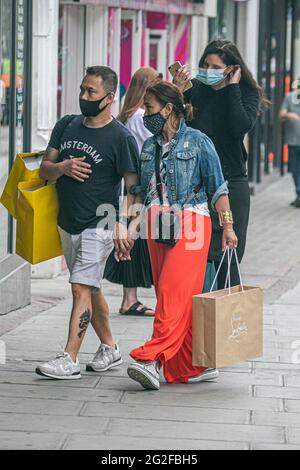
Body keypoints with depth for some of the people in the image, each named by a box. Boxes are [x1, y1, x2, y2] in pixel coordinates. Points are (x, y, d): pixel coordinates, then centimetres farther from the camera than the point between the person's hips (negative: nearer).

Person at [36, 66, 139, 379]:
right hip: (68, 224, 7)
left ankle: (69, 359, -17)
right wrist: (62, 167, -13)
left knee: (81, 288, -15)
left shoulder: (121, 137, -10)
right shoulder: (66, 126, 8)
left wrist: (122, 223, -23)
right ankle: (109, 349, 27)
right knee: (90, 289, 15)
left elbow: (133, 186, -10)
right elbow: (44, 169, 10)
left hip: (98, 226, -7)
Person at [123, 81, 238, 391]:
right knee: (167, 294, 4)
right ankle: (196, 367, 11)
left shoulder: (198, 142, -3)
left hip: (189, 224, -6)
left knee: (174, 293, -15)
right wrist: (135, 223, 7)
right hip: (157, 226, 7)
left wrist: (227, 227, -5)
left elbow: (217, 188, -2)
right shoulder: (149, 146, 14)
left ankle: (152, 359, -23)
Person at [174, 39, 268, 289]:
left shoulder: (247, 93, 0)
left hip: (230, 184, -2)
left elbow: (241, 126, -18)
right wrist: (176, 91, -9)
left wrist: (233, 88, -13)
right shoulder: (194, 88, 4)